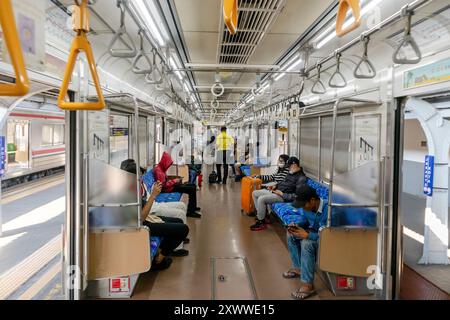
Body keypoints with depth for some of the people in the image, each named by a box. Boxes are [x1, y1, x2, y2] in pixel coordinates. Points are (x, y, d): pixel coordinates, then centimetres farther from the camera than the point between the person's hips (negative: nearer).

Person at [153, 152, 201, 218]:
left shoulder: (161, 168, 11)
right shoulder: (158, 170, -20)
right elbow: (163, 185, -24)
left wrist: (174, 181, 0)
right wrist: (175, 181, -14)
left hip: (169, 185, 10)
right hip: (168, 188, -10)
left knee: (193, 185, 13)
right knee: (192, 189, -17)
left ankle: (193, 207, 24)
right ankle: (190, 212, -13)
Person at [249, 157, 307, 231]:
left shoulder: (301, 178, -17)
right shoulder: (291, 173, 12)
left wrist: (282, 194, -22)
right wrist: (275, 186, 10)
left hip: (283, 197, -10)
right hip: (275, 191, 10)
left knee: (261, 199, -28)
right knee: (255, 193, 7)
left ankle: (261, 223, -12)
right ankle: (261, 216, 10)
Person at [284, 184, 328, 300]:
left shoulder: (327, 210, -34)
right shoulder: (308, 206, -10)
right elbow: (305, 220, 11)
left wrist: (307, 235, -36)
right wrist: (296, 225, -10)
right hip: (314, 232, 9)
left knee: (307, 243, -32)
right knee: (291, 235, 2)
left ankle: (307, 285, -25)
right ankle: (298, 268, 14)